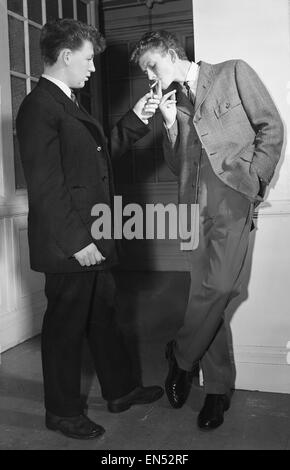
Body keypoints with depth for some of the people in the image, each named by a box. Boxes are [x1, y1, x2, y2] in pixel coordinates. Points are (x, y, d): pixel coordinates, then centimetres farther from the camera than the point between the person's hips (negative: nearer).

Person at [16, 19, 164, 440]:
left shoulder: (68, 103, 16)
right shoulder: (39, 106, -16)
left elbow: (100, 152, 23)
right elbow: (45, 184, -21)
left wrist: (135, 120, 14)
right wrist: (76, 241, -21)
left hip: (91, 239, 10)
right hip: (67, 247, -10)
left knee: (104, 316, 19)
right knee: (66, 326, 5)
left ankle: (121, 389, 37)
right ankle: (63, 412, 24)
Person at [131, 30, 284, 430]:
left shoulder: (233, 73, 7)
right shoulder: (172, 100, 20)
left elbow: (271, 127, 4)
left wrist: (253, 178, -5)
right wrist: (171, 123, 3)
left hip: (234, 197, -4)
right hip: (196, 204, 4)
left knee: (219, 285, -20)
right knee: (206, 292, 1)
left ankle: (181, 357, 4)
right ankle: (218, 389, 14)